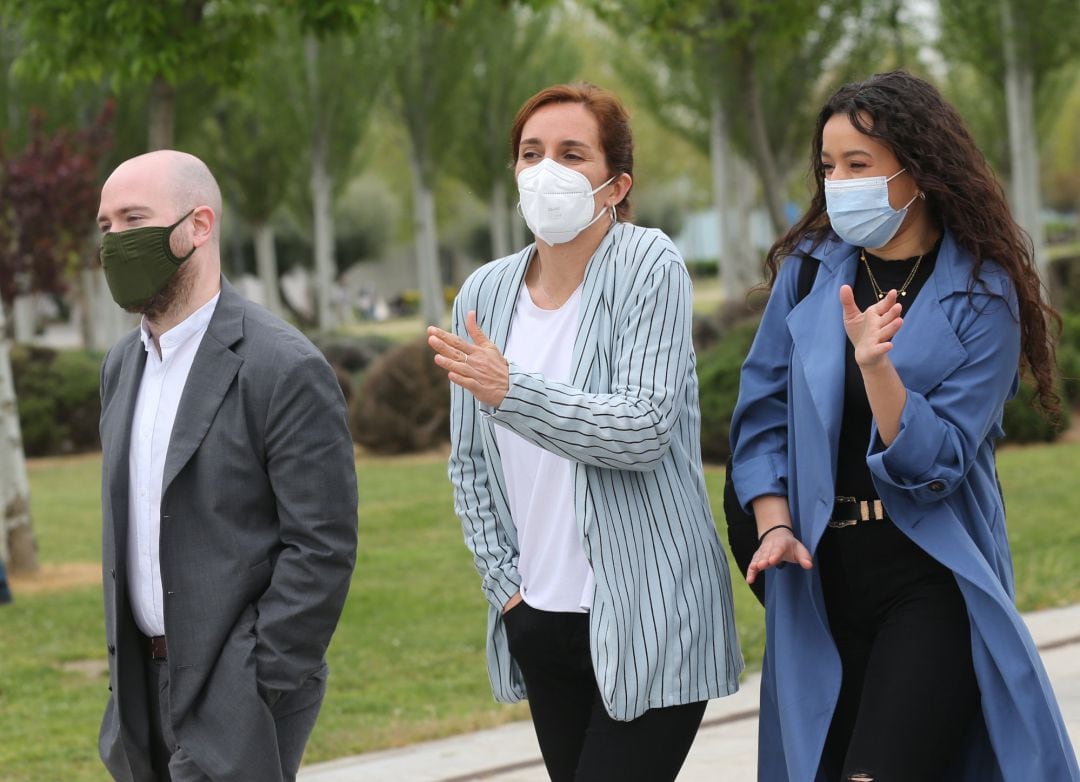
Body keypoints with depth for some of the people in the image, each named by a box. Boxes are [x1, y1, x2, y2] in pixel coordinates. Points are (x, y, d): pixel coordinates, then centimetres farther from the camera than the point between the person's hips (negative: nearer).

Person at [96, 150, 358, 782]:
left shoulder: (287, 369, -12)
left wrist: (257, 693, -16)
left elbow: (323, 549, -14)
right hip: (146, 680, 7)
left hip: (237, 692, -7)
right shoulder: (124, 366, 13)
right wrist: (124, 670, 13)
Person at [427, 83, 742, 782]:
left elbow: (646, 428, -18)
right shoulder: (486, 293, 8)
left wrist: (510, 390, -22)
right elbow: (470, 464, 14)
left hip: (646, 621, -6)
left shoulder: (647, 266, -8)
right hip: (540, 618, 6)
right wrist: (503, 581, 5)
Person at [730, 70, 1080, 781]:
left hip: (931, 581, -4)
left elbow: (934, 463, -13)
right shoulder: (808, 269, 5)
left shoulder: (981, 296, -6)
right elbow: (763, 417, 7)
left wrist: (876, 364, -27)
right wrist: (776, 527, -8)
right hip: (823, 576, 4)